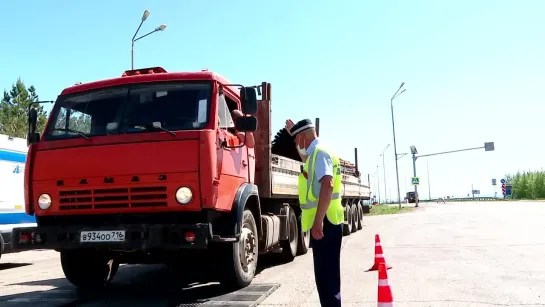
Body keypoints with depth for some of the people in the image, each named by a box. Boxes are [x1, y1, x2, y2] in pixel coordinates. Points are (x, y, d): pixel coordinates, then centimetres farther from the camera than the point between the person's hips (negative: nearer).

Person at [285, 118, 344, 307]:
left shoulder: (319, 152, -12)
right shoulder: (316, 153, 19)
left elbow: (327, 185, -26)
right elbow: (305, 158, 45)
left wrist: (318, 221, -30)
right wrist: (293, 132, 44)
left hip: (323, 222, -11)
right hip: (324, 222, 11)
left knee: (325, 274, -11)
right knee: (327, 273, 17)